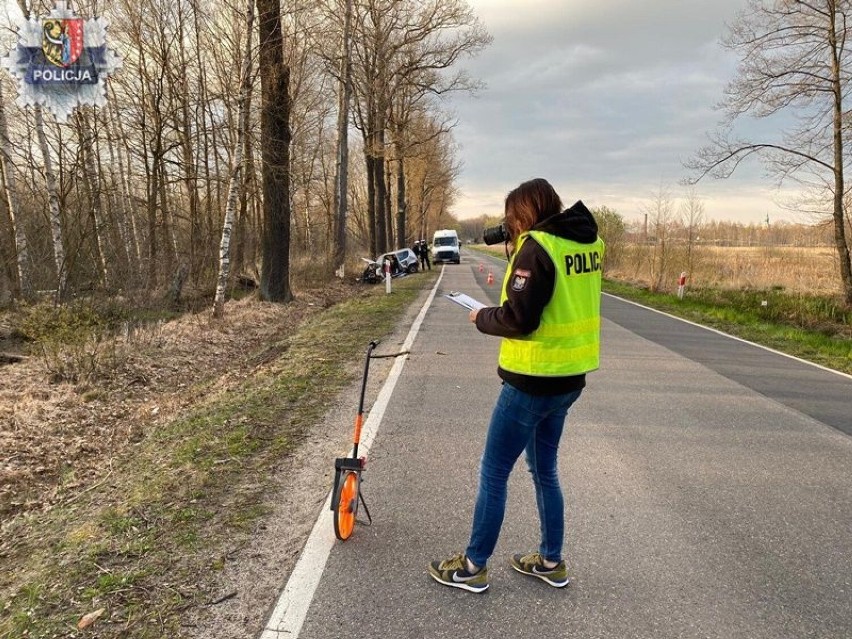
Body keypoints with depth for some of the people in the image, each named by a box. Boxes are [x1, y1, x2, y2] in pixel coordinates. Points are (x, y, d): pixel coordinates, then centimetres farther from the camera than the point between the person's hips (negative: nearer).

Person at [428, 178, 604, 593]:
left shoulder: (536, 247, -17)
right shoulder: (588, 242, 7)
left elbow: (518, 320, -22)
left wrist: (482, 318, -3)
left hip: (532, 380, -8)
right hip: (569, 378, 9)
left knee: (493, 473, 6)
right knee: (544, 470, 21)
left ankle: (473, 566, 19)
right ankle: (551, 561, 34)